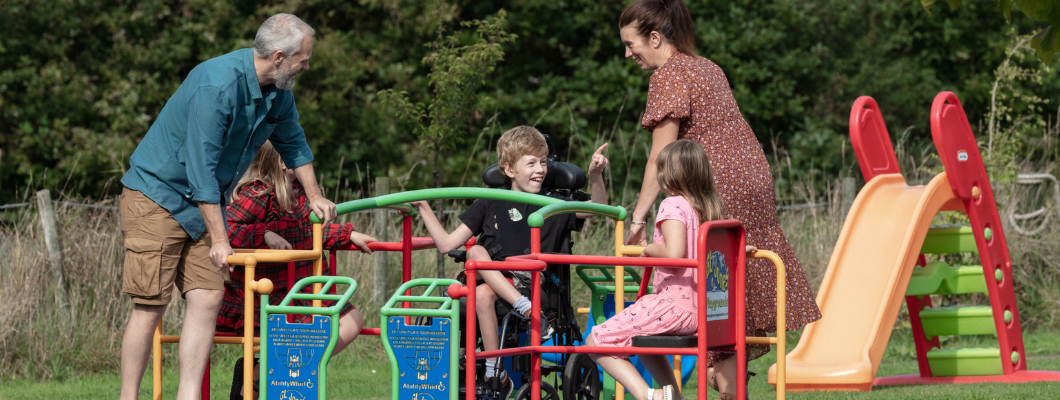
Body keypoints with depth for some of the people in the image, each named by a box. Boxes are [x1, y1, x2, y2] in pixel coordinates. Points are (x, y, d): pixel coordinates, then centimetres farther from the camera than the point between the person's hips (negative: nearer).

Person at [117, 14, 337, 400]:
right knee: (151, 305, -9)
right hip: (156, 195, -8)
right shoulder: (217, 85, -27)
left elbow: (292, 141, 23)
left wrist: (314, 196, 28)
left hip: (200, 204, 8)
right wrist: (219, 238, -24)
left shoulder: (278, 93, 1)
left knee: (207, 298, -4)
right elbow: (201, 167, -26)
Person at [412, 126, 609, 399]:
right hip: (492, 278, 2)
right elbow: (446, 244, 13)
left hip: (535, 289, -2)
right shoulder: (489, 205, 15)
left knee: (483, 294, -30)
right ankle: (527, 310, -36)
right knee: (476, 252, -29)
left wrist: (595, 176, -21)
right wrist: (423, 207, 5)